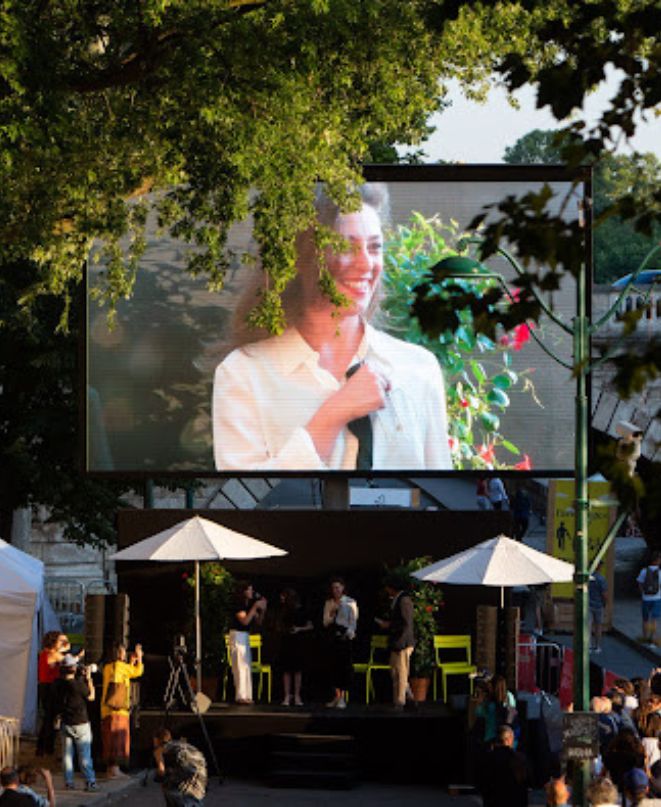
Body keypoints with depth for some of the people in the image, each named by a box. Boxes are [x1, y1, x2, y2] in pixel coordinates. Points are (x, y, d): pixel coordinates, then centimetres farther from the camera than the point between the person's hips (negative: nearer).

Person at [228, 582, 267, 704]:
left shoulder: (250, 604, 9)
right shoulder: (238, 605, -13)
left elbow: (258, 622, 11)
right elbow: (245, 621, -23)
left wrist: (262, 610, -5)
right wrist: (255, 607, -20)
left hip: (246, 637, 8)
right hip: (237, 635, -8)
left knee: (247, 667, 7)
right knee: (240, 666, -10)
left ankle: (247, 695, 8)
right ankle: (241, 696, -10)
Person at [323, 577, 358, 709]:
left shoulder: (350, 603, 0)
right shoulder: (329, 603, 13)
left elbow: (353, 621, -2)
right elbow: (325, 622, 9)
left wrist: (349, 633, -16)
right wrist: (332, 613, -8)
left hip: (345, 636, -4)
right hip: (332, 636, 4)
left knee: (345, 665, -7)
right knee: (333, 665, 2)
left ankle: (342, 698, -5)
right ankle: (337, 696, 9)